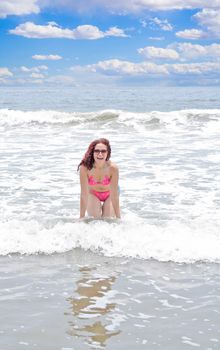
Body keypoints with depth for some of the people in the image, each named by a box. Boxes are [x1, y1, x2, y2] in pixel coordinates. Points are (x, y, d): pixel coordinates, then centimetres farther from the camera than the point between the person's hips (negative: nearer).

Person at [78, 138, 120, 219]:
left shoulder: (113, 168, -36)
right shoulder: (85, 168, -35)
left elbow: (114, 195, -29)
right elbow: (84, 195, -29)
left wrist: (118, 218, -28)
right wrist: (81, 218, -26)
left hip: (109, 195, 0)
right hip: (93, 195, 0)